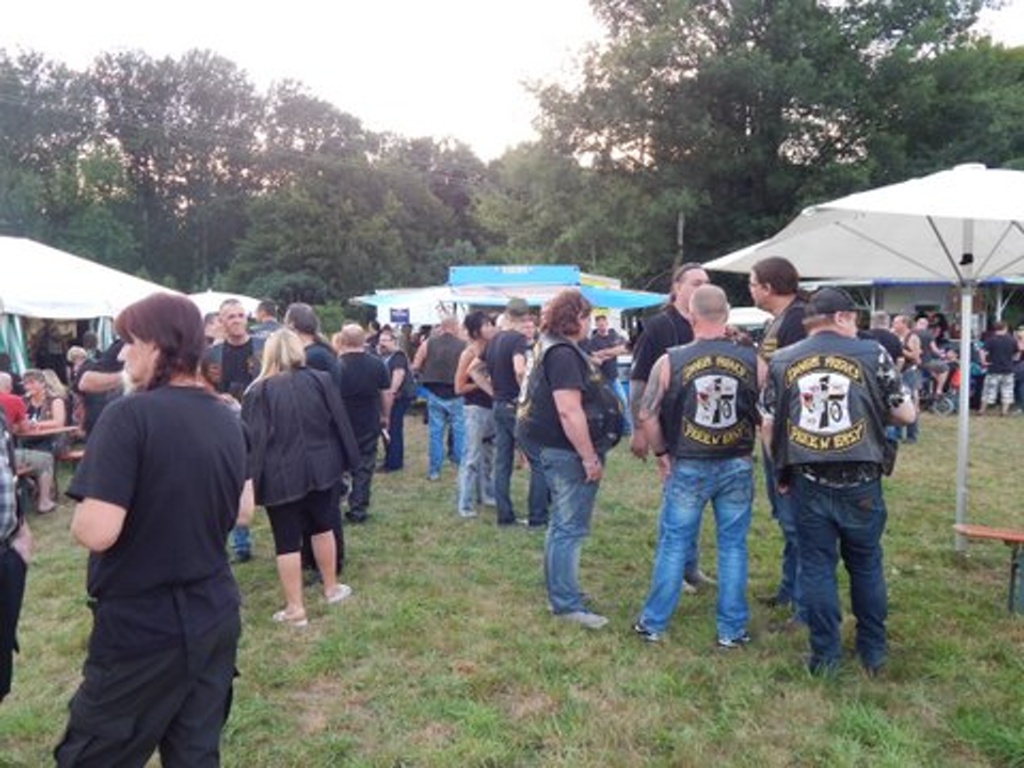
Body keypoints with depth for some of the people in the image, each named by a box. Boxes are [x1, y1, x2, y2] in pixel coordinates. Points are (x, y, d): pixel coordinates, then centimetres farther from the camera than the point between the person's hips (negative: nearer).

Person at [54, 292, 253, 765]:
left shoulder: (130, 415, -18)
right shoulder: (226, 420, 3)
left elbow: (96, 531, -23)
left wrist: (80, 517, -3)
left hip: (141, 625, -6)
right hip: (215, 615, 7)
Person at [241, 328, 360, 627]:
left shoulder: (259, 392, -9)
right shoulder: (321, 380, -1)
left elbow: (252, 441, -11)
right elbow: (339, 423, 2)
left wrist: (249, 480, -7)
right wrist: (346, 462, 11)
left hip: (281, 476, -3)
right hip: (319, 467, 3)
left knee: (287, 540, 4)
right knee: (322, 526, 21)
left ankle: (295, 608, 10)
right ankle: (331, 588, 33)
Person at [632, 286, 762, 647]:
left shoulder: (670, 361, -9)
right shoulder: (753, 360, -5)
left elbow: (648, 415, -4)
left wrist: (661, 452, 10)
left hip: (687, 467, -1)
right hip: (737, 465, 1)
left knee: (673, 544, 10)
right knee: (733, 546, 12)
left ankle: (653, 624, 20)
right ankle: (732, 630, 20)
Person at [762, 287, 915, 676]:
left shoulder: (782, 360, 3)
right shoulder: (873, 354, -4)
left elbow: (768, 425, 4)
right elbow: (906, 413, 0)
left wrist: (781, 472, 15)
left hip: (808, 482, 1)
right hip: (860, 481, -1)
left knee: (817, 567, 10)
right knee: (866, 565, 15)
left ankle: (825, 656, 18)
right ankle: (873, 652, 27)